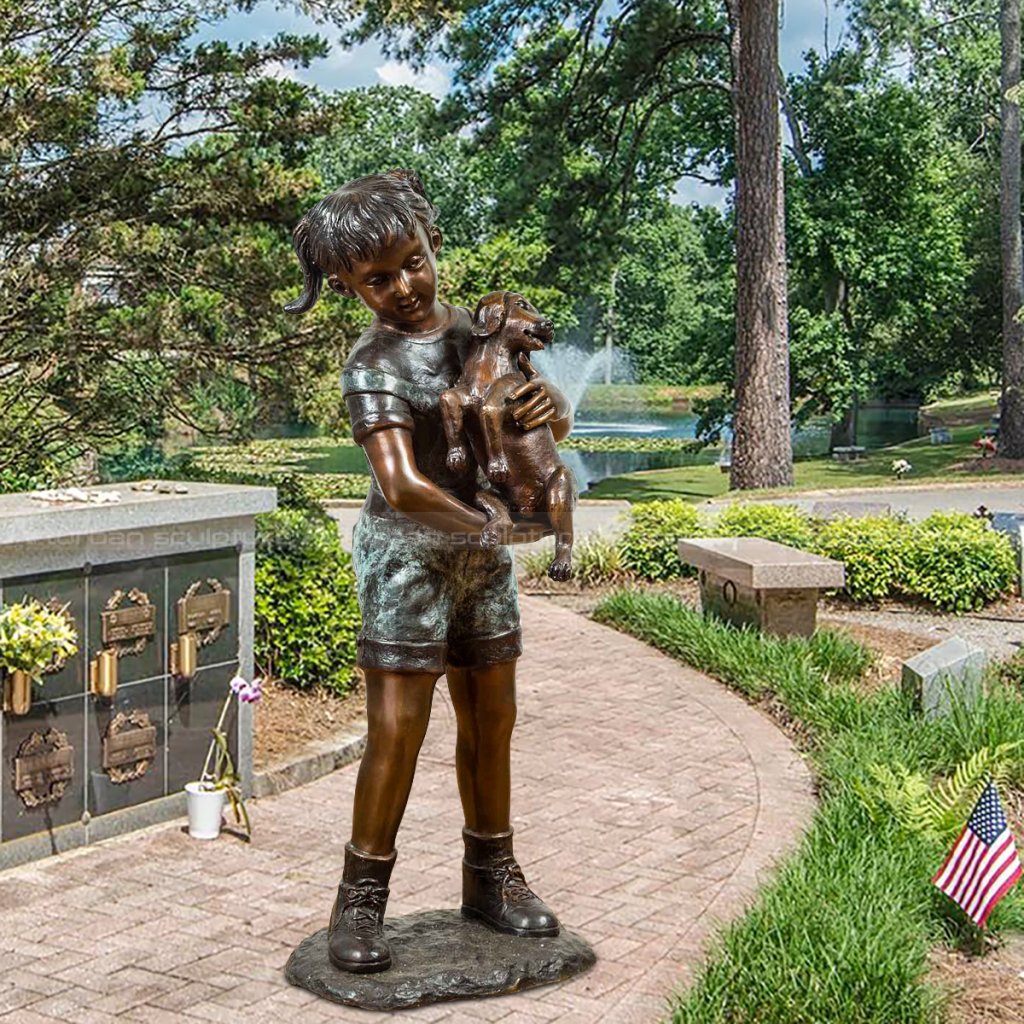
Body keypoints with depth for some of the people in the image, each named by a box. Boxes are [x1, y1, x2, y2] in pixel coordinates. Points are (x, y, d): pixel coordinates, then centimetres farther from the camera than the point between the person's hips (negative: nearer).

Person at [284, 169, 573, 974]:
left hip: (482, 553, 7)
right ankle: (361, 901, 7)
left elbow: (555, 426, 8)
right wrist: (497, 527, -20)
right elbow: (403, 487, -27)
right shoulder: (374, 366, -17)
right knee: (398, 729, -6)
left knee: (491, 718, 12)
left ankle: (492, 877, 27)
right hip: (408, 553, -7)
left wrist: (550, 403, -16)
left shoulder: (470, 328, 5)